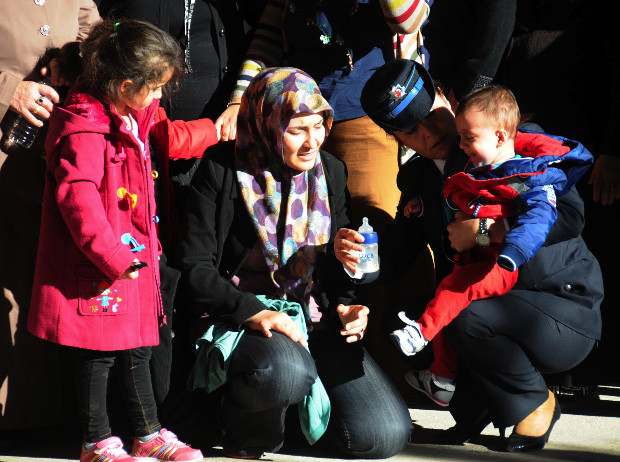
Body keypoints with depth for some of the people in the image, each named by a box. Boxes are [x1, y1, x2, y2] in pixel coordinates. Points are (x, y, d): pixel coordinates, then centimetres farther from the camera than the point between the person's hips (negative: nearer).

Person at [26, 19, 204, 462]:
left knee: (137, 349, 17)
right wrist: (112, 256, -28)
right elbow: (78, 199, -28)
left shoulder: (130, 120, 10)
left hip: (132, 259, 10)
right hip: (96, 269, -10)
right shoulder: (84, 131, -22)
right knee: (97, 354, 2)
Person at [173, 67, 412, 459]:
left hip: (316, 319, 5)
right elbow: (196, 268, -10)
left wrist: (342, 305, -3)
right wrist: (253, 312, -23)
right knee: (284, 371, -41)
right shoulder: (223, 169, -7)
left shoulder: (331, 171, 9)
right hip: (241, 318, -5)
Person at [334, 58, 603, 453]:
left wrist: (488, 231, -27)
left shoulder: (522, 144, -10)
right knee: (400, 314, -15)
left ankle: (536, 403, -4)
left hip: (568, 313, -6)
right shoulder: (417, 177, 9)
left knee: (464, 315, -32)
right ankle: (480, 403, 6)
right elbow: (396, 254, 0)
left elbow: (570, 214, -21)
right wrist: (357, 252, -22)